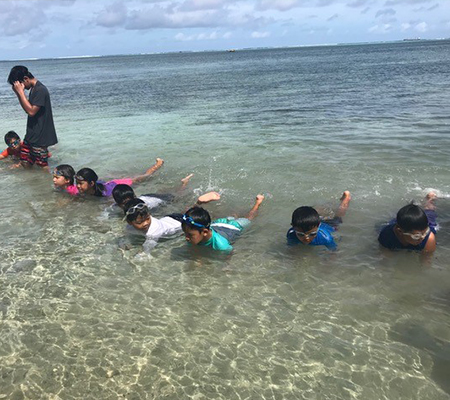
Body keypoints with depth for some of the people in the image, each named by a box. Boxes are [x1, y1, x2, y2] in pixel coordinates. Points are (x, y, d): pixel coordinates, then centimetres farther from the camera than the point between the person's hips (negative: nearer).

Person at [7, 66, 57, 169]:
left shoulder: (40, 90, -19)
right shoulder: (33, 89, 10)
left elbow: (31, 111, -23)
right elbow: (27, 108, 18)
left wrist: (21, 92, -19)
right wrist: (18, 93, 5)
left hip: (40, 137, -9)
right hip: (31, 134, 10)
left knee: (42, 166, 0)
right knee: (25, 163, 14)